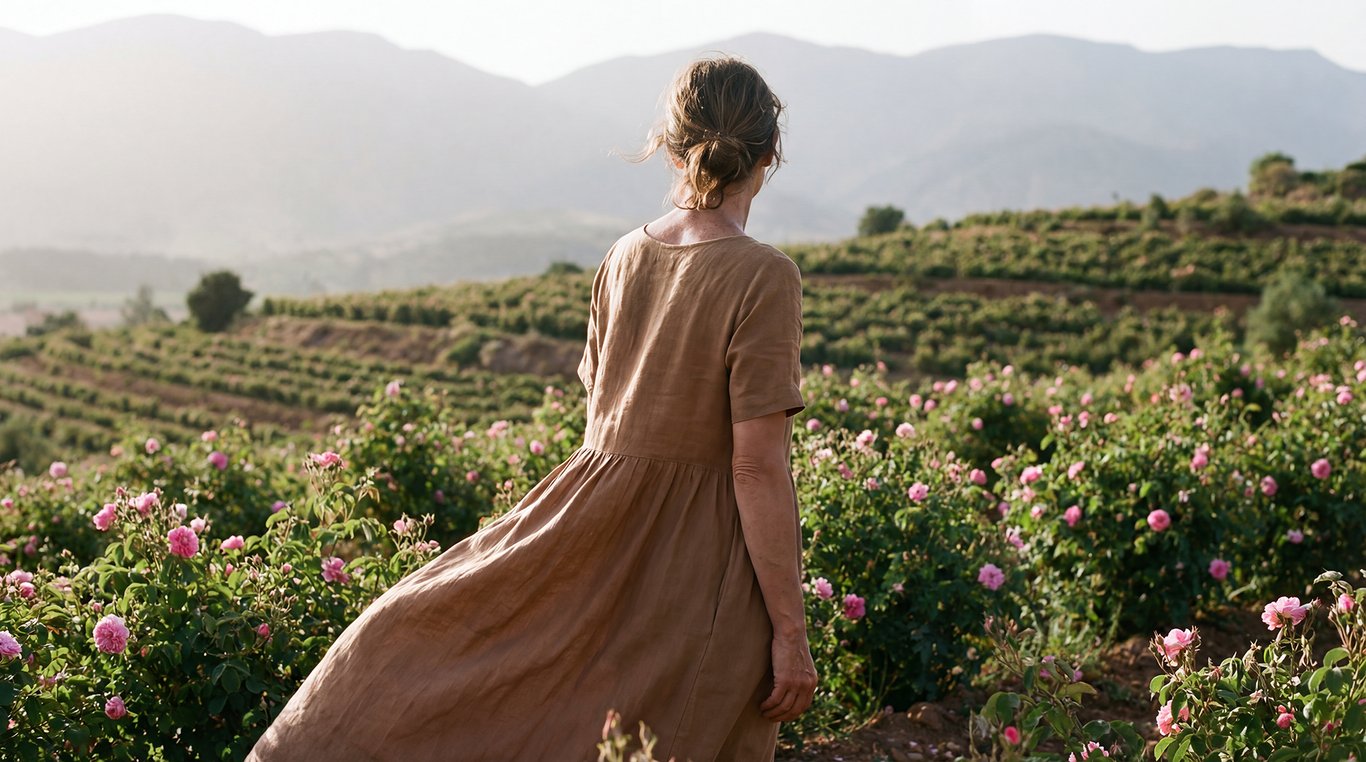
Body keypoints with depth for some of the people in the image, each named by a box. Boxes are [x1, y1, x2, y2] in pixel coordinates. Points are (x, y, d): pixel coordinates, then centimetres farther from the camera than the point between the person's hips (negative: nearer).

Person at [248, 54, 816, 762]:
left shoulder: (623, 259, 2)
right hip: (705, 568, -4)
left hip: (595, 519, 4)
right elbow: (759, 468, -18)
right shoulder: (763, 277, -16)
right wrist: (790, 630, -13)